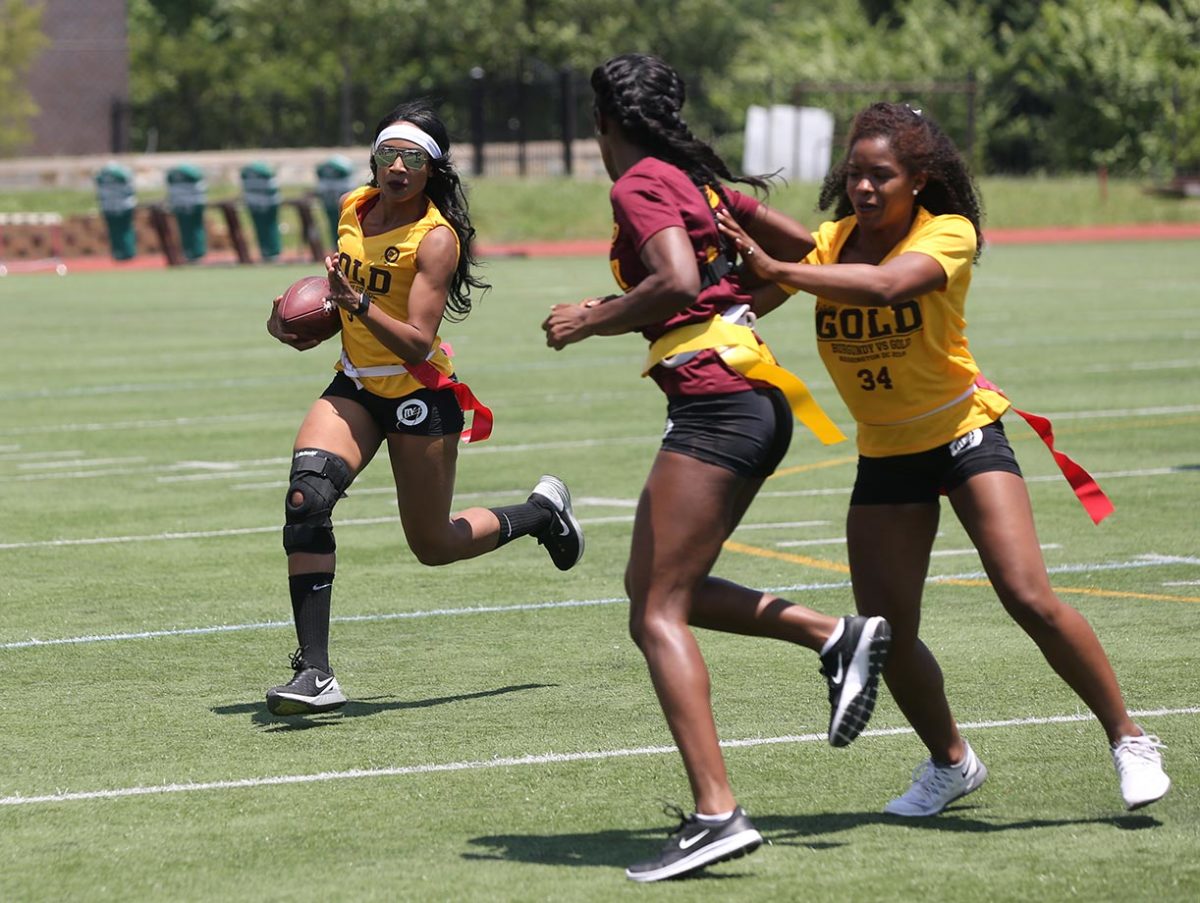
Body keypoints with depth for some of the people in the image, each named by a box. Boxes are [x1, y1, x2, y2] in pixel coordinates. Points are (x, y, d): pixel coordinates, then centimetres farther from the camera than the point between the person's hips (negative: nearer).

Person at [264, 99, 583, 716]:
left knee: (433, 545, 7)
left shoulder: (437, 237, -19)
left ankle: (540, 513, 38)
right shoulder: (354, 207, 0)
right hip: (355, 386, 5)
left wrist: (358, 304, -40)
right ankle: (314, 673, -23)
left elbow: (418, 346, -26)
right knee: (306, 493, -22)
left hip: (420, 394, -5)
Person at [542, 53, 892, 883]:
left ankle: (717, 813, -20)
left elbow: (678, 282, -24)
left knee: (659, 612, -10)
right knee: (652, 587, 17)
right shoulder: (698, 178, 17)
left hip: (715, 402, -9)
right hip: (757, 402, 9)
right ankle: (835, 635, 9)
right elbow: (804, 248, 25)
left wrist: (592, 319, -12)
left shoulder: (641, 184, -8)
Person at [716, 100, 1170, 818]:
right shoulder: (832, 243, -3)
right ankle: (952, 764, 23)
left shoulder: (949, 235, -18)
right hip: (885, 456, 4)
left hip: (964, 432, -4)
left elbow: (886, 285, -37)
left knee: (1030, 598, -16)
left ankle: (1129, 740, 0)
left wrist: (778, 269, -43)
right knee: (886, 634, -1)